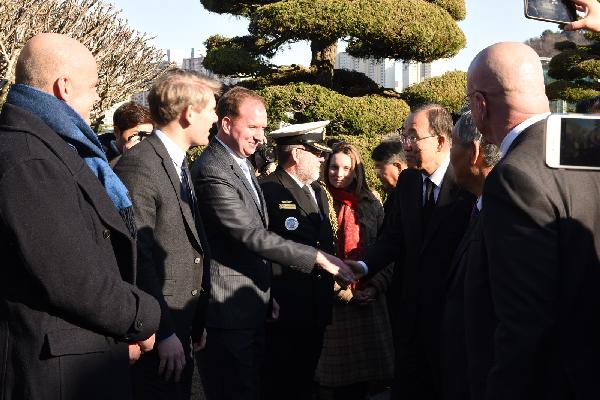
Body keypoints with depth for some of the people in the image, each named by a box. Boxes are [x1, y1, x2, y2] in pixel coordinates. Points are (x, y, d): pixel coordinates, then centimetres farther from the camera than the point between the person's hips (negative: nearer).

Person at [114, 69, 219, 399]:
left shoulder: (180, 165, 14)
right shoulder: (139, 166, -17)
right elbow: (138, 257, -21)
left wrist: (197, 322, 13)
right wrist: (164, 333, -20)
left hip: (181, 326, 9)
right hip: (156, 331, -9)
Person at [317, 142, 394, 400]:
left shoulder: (371, 205, 9)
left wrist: (374, 287, -7)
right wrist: (335, 288, -10)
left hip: (368, 301, 2)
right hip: (333, 302, -2)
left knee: (366, 376, 2)